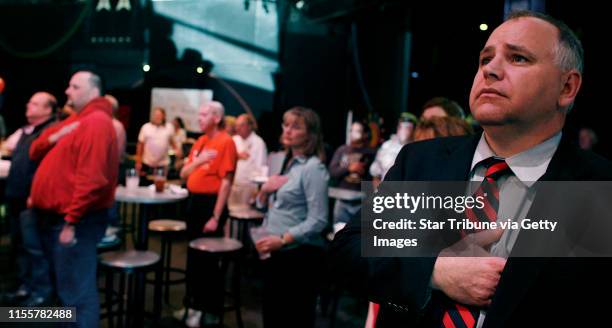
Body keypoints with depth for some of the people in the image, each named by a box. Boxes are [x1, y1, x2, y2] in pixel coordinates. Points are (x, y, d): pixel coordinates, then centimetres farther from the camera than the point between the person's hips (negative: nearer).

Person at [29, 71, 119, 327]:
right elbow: (35, 153, 17)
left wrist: (71, 221, -24)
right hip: (53, 216, 10)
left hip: (75, 220, -10)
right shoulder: (74, 121, 17)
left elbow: (91, 178, -24)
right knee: (65, 284, 20)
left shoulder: (96, 122, -15)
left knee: (76, 289, -5)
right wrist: (53, 136, -4)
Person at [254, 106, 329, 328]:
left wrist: (282, 239, -23)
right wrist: (265, 189, -4)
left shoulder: (314, 168, -14)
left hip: (300, 254, -7)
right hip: (275, 253, 8)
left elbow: (318, 220, -20)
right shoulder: (284, 162, 10)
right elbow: (263, 204, 16)